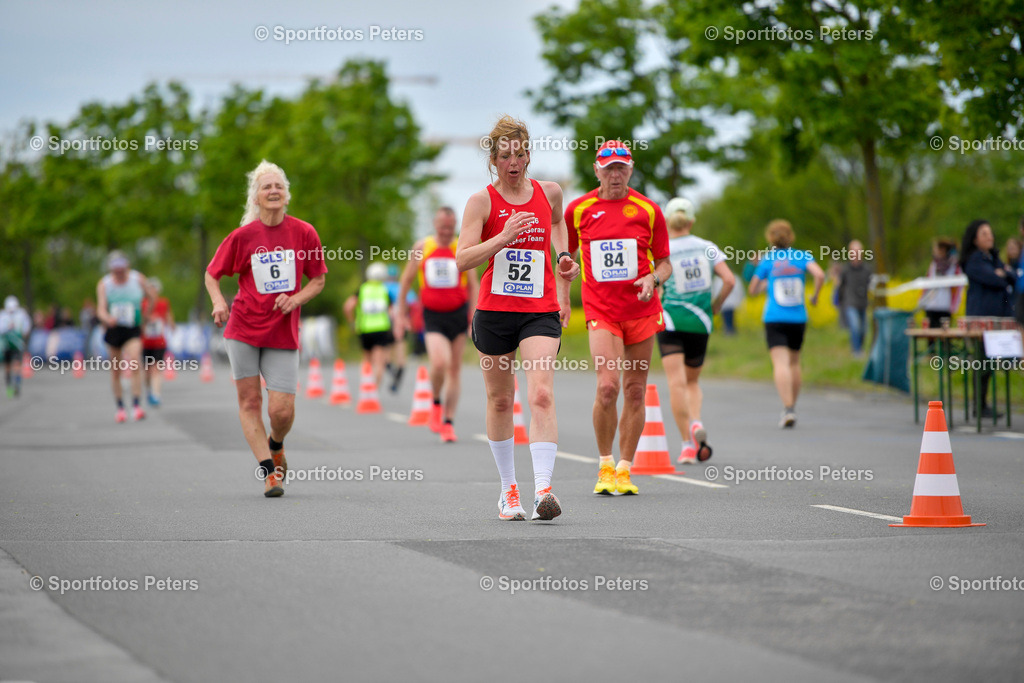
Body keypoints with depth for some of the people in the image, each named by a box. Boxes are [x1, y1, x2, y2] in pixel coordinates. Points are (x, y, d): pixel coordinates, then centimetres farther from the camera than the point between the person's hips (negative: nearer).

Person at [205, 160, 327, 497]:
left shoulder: (304, 232, 0)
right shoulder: (242, 236, -1)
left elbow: (318, 280, 9)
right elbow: (212, 274, 9)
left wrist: (295, 299, -9)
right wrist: (219, 303, -9)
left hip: (283, 333, 0)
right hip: (244, 328, 0)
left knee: (282, 410, -6)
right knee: (249, 400, -2)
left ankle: (275, 446, 27)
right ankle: (268, 470, 8)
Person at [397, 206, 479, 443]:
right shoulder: (422, 248, 3)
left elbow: (473, 285, 5)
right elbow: (406, 282, 11)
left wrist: (474, 317, -4)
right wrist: (401, 315, 8)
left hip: (458, 314, 1)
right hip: (432, 316, -1)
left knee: (454, 369, 3)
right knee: (439, 363, -22)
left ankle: (448, 422, 11)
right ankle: (436, 404, 5)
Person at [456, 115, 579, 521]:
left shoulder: (549, 193, 6)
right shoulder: (482, 202, -4)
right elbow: (463, 260, -14)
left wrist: (563, 256, 14)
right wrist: (505, 236, -25)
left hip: (541, 311, 1)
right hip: (494, 312, -1)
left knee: (541, 396, -17)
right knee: (500, 401, 9)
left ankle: (543, 488, -25)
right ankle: (508, 490, 22)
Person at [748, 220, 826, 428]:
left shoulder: (768, 260, 1)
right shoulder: (802, 257, 3)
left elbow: (753, 290, 9)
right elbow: (820, 275, -14)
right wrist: (815, 296, 2)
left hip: (775, 319, -3)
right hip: (798, 318, 3)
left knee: (780, 364, -12)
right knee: (794, 363, 19)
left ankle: (788, 408, -28)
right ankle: (791, 408, 25)